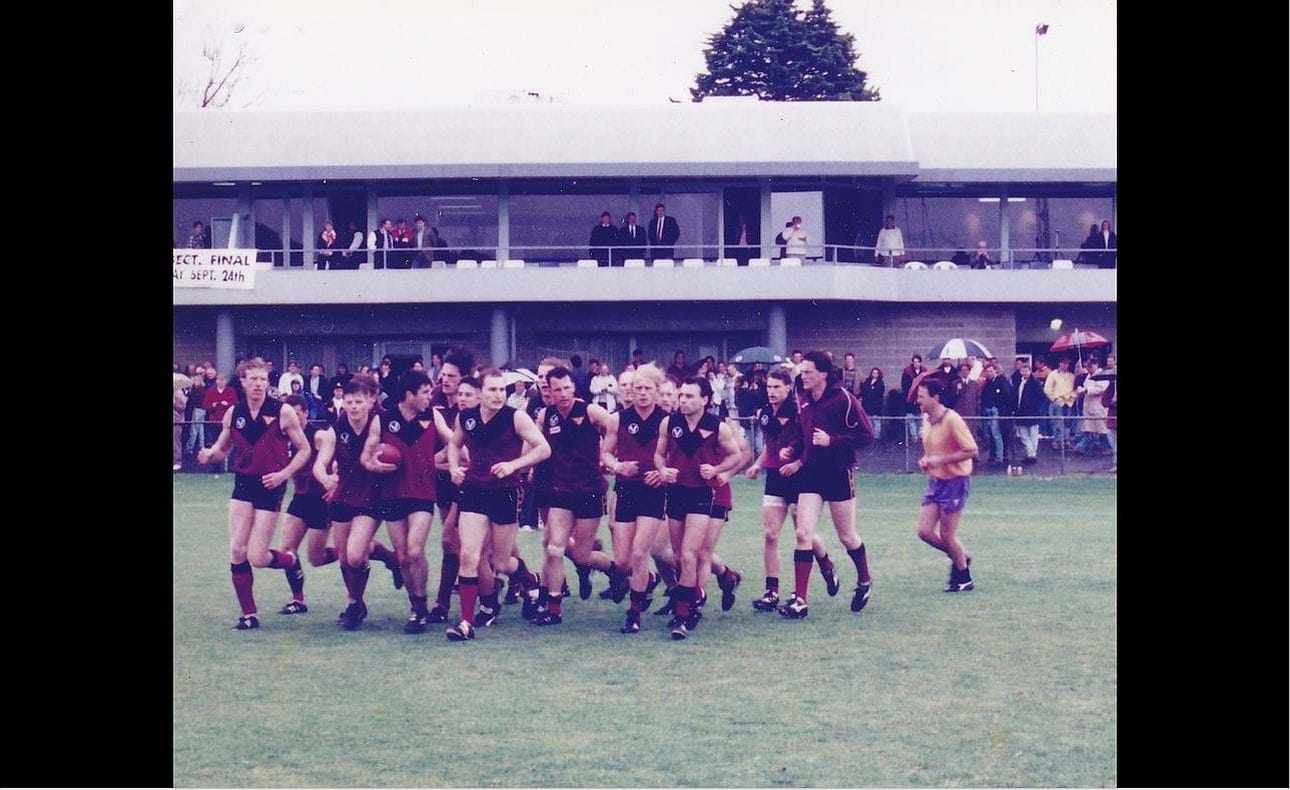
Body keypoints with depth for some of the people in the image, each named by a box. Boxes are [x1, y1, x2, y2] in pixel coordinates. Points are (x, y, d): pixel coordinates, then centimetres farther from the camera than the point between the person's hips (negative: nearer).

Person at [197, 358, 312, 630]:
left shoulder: (283, 412, -8)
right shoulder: (233, 413, 3)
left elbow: (304, 450, -2)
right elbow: (222, 449, 14)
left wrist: (284, 473, -15)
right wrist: (209, 454, -9)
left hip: (270, 486, -4)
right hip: (243, 484, 4)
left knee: (257, 557, -7)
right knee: (237, 551, -3)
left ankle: (291, 560, 27)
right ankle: (249, 615, 9)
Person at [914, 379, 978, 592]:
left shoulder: (952, 420, -19)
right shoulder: (928, 420, 6)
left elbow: (972, 451, -21)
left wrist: (941, 460, -24)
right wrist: (925, 460, 2)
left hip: (955, 481, -8)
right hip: (935, 481, 8)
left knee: (947, 535, -1)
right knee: (924, 531, 2)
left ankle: (964, 578, 17)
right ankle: (960, 558, 25)